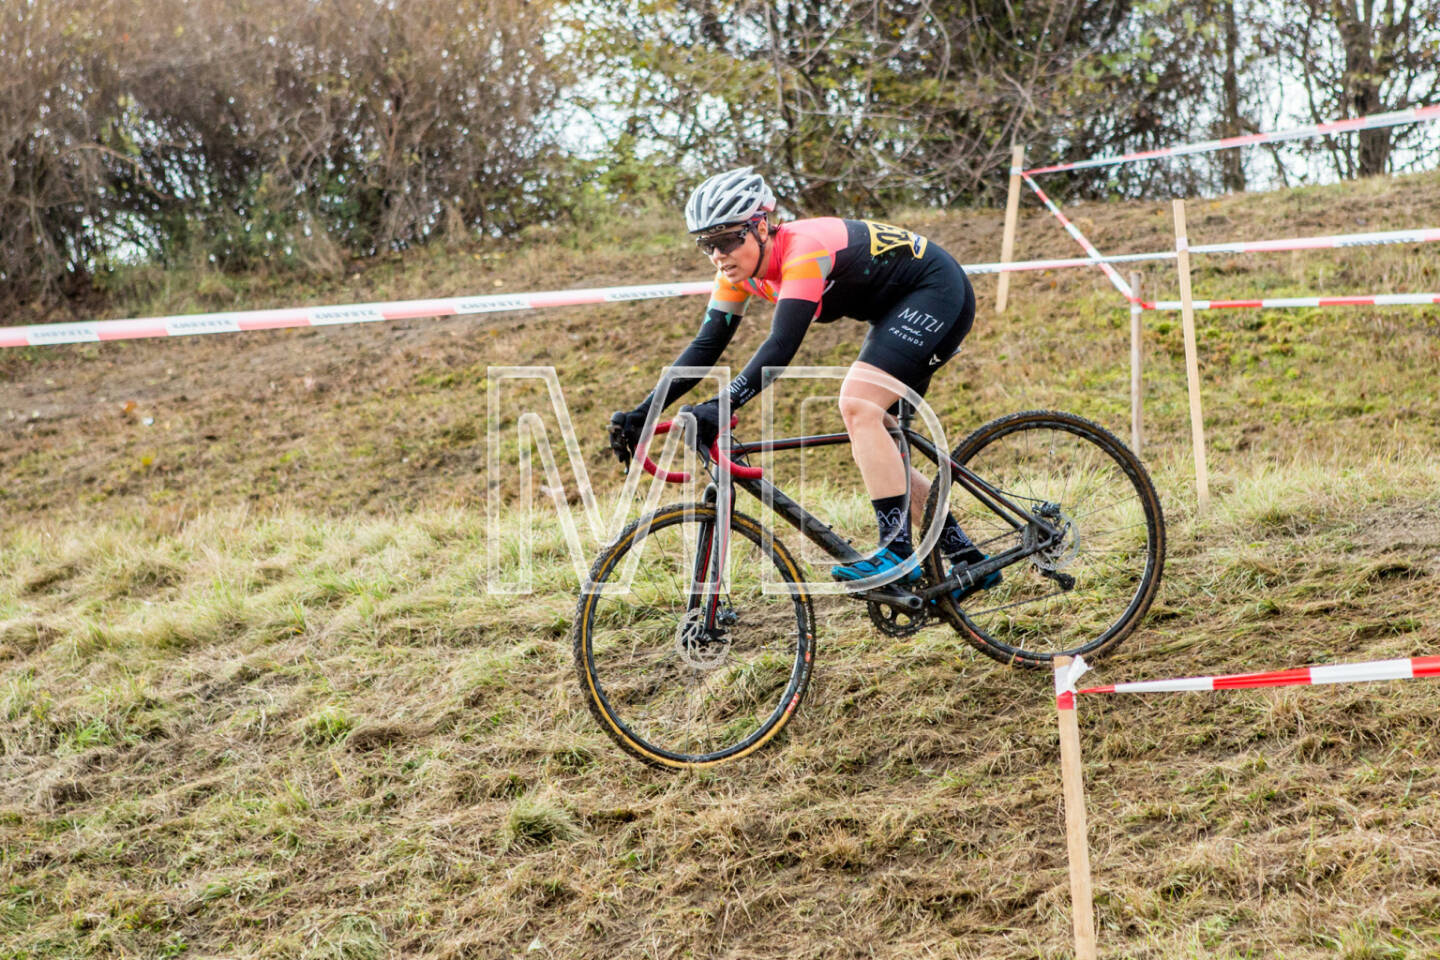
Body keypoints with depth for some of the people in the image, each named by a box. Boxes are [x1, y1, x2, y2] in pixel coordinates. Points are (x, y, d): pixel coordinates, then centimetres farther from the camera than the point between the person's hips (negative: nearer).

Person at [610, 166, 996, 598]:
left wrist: (722, 406, -51)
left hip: (939, 294, -10)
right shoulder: (741, 270, -6)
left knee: (857, 406, -25)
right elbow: (705, 347, -5)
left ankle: (898, 556, -24)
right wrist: (640, 414, -14)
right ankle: (966, 557, 15)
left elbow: (781, 346, -41)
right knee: (875, 451, 6)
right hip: (897, 311, 10)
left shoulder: (804, 250, -31)